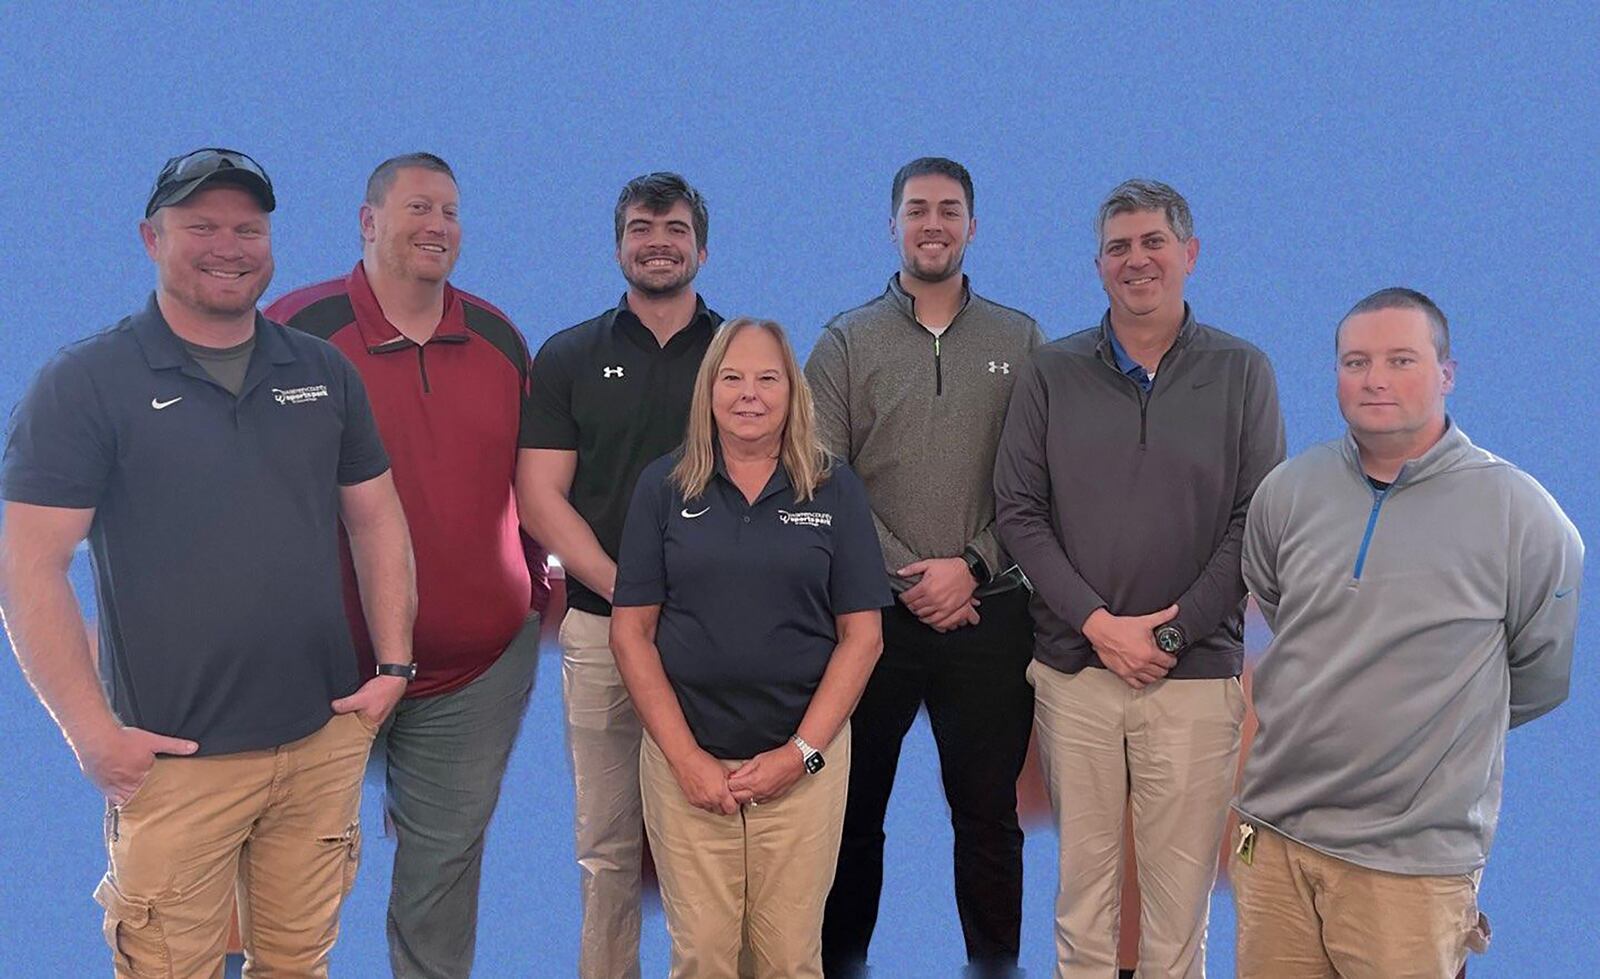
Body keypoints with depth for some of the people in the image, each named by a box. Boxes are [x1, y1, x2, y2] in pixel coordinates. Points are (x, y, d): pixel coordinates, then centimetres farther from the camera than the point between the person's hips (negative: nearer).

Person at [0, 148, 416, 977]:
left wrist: (394, 664, 4)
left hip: (327, 738, 4)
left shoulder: (324, 373, 7)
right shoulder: (83, 382, -6)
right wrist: (92, 732, -12)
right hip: (175, 755, -3)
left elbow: (376, 519, 12)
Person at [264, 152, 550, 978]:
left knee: (446, 853, 15)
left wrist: (539, 585, 14)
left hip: (481, 662, 3)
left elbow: (531, 477, 14)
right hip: (331, 658, -3)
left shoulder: (499, 337, 5)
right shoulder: (297, 329, -10)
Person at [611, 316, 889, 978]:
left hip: (803, 760, 0)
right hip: (685, 758, 0)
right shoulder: (664, 486, 2)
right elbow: (631, 628, 0)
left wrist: (801, 753, -7)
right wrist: (685, 756, -7)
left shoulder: (834, 490, 3)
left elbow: (862, 635, 1)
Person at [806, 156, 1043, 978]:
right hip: (872, 612, 0)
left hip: (990, 617, 0)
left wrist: (973, 566, -11)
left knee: (988, 813, 10)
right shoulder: (846, 341, 4)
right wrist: (908, 575, -11)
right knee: (855, 807, 11)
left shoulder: (1021, 341, 6)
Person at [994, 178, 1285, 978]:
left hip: (1197, 671, -1)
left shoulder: (1242, 373, 3)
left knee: (1182, 878, 5)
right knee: (1083, 869, 9)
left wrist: (1173, 631, -10)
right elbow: (1017, 511, 1)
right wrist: (1098, 623, -9)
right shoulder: (1052, 372, 5)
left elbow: (1257, 521, -1)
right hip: (1074, 666, 1)